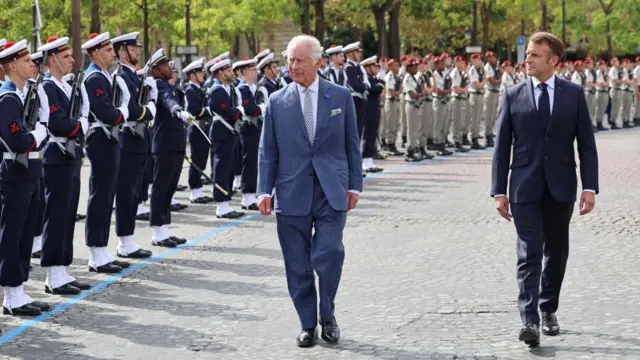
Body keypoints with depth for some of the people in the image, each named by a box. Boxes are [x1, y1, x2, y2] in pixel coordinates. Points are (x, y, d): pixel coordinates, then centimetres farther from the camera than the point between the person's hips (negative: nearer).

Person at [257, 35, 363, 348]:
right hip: (292, 194, 1)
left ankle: (327, 314, 11)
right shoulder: (277, 102, 6)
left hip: (331, 193, -1)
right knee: (298, 266, 3)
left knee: (329, 256, -12)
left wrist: (354, 185, 4)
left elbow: (352, 144, 9)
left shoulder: (341, 96, 6)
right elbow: (267, 151, 7)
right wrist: (264, 190, -2)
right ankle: (308, 325, 16)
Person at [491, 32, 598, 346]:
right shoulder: (513, 95, 2)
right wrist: (499, 191, -1)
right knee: (529, 253, -10)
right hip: (525, 187, -1)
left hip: (560, 187, 1)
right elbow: (502, 146, 4)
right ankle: (530, 320, -17)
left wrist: (590, 187, -5)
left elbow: (586, 143, 2)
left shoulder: (573, 94, 2)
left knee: (556, 252, 12)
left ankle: (548, 309, 29)